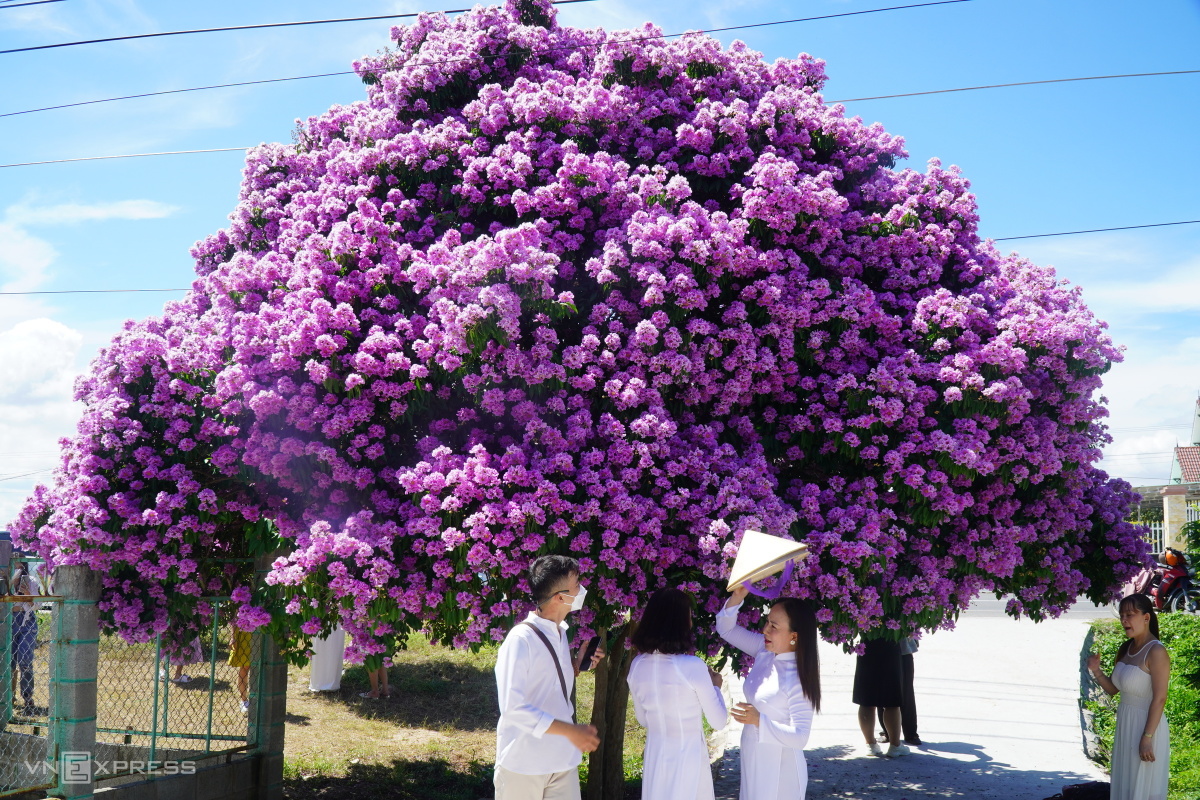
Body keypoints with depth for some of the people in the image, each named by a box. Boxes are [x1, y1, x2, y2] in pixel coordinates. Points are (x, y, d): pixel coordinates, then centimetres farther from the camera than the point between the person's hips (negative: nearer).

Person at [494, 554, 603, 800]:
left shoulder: (561, 634, 8)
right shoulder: (520, 639, -18)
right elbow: (513, 708, -23)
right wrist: (570, 731, -25)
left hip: (563, 760, 7)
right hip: (524, 762, -7)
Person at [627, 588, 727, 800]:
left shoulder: (638, 665, -5)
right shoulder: (693, 666, -19)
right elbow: (718, 721, -9)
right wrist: (715, 686, 7)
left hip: (655, 755, 5)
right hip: (688, 755, -5)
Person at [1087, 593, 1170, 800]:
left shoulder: (1156, 652, -18)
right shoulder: (1126, 649, 7)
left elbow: (1159, 699, -20)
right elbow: (1113, 688, 13)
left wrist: (1147, 738, -21)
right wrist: (1096, 671, -6)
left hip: (1146, 725, -8)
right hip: (1125, 725, 8)